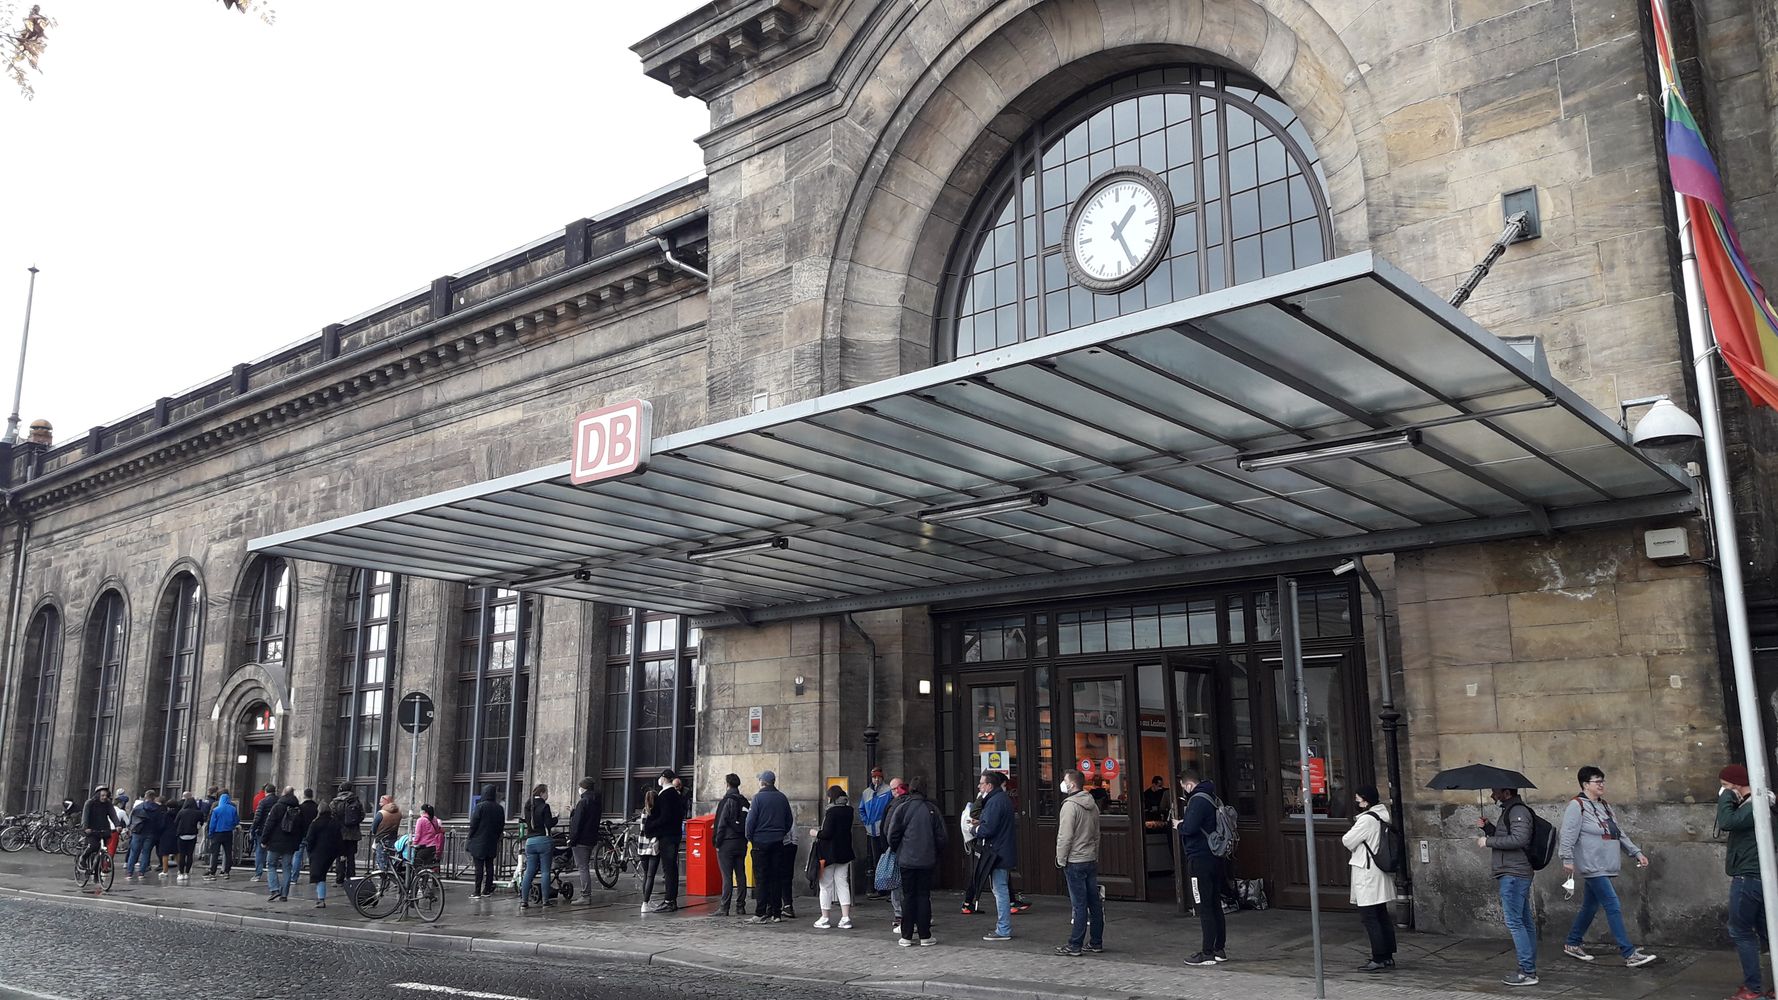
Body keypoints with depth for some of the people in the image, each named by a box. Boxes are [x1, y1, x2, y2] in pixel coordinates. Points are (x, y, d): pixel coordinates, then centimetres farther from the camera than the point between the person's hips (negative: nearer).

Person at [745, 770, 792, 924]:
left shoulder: (758, 797, -9)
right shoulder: (782, 798, 7)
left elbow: (751, 819, -11)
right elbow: (789, 820, 11)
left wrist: (749, 837, 2)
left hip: (761, 842, -4)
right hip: (778, 842, 5)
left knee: (761, 878, -2)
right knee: (775, 877, 8)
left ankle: (760, 914, -4)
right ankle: (776, 913, 9)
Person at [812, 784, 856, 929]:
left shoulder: (831, 812, -17)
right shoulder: (848, 810, 4)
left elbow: (827, 834, -20)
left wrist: (815, 833, -3)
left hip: (828, 853, -6)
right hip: (844, 853, 6)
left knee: (826, 886, 5)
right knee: (843, 884, 10)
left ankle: (825, 919, 11)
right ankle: (846, 918, 4)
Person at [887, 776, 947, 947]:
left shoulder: (901, 808, -5)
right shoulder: (932, 809, 0)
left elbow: (893, 835, -3)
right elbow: (940, 836, 3)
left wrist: (896, 850, 16)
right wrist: (938, 856, 15)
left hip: (906, 860, -1)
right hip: (927, 860, 1)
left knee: (908, 896, 6)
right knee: (924, 896, 6)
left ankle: (906, 936, 8)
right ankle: (925, 936, 6)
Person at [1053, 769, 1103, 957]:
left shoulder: (1070, 805, -15)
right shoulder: (1093, 804, 11)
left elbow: (1065, 836, -18)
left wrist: (1060, 860, -8)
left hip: (1075, 862, -8)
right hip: (1091, 860, 8)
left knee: (1079, 904, -6)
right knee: (1094, 902, 10)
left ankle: (1075, 945, 0)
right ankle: (1096, 942, 17)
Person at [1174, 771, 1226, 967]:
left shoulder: (1198, 800, -15)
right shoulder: (1212, 798, 15)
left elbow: (1190, 828, -25)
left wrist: (1178, 825, -5)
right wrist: (1183, 823, 11)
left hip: (1200, 860, -10)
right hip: (1215, 858, 10)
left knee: (1203, 908, -5)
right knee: (1215, 905, 14)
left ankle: (1207, 953, -2)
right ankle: (1220, 949, 20)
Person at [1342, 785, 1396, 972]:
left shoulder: (1367, 819, -20)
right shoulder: (1381, 816, 8)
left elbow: (1347, 841, -13)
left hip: (1367, 875, -10)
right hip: (1380, 874, 10)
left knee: (1369, 918, -4)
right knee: (1382, 916, 14)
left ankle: (1379, 959, -3)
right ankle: (1388, 957, 20)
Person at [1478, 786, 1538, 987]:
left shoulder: (1518, 811, -13)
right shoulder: (1510, 810, 18)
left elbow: (1519, 839, -25)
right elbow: (1504, 838, 26)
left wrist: (1488, 841, -19)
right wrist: (1488, 828, 11)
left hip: (1513, 875, -11)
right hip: (1517, 874, 11)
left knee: (1514, 923, -8)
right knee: (1525, 922, 13)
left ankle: (1527, 972, -5)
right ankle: (1529, 968, 19)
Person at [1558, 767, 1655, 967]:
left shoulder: (1605, 805, 19)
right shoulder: (1577, 805, -10)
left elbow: (1620, 833, 24)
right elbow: (1568, 834, -16)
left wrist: (1636, 852, 16)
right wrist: (1567, 859, -22)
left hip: (1605, 867, 9)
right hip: (1592, 866, -9)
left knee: (1590, 906, 14)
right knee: (1613, 907, -11)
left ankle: (1572, 944, 25)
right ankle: (1629, 953, -10)